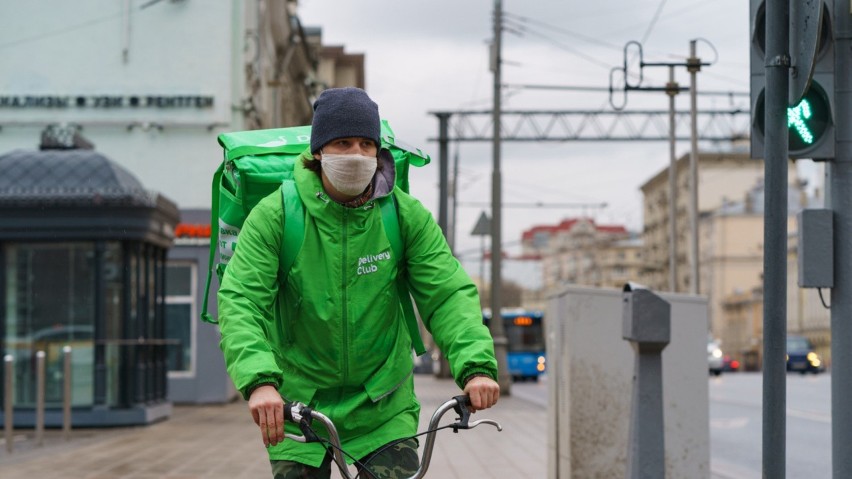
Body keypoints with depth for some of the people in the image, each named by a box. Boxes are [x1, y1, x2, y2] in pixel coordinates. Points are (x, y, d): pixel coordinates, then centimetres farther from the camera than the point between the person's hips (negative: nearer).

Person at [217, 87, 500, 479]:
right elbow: (240, 301, -19)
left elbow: (448, 292, -9)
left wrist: (475, 364, -27)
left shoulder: (406, 215, -4)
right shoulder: (274, 215, -11)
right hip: (298, 409, -1)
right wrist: (259, 380, -36)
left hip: (384, 409, 1)